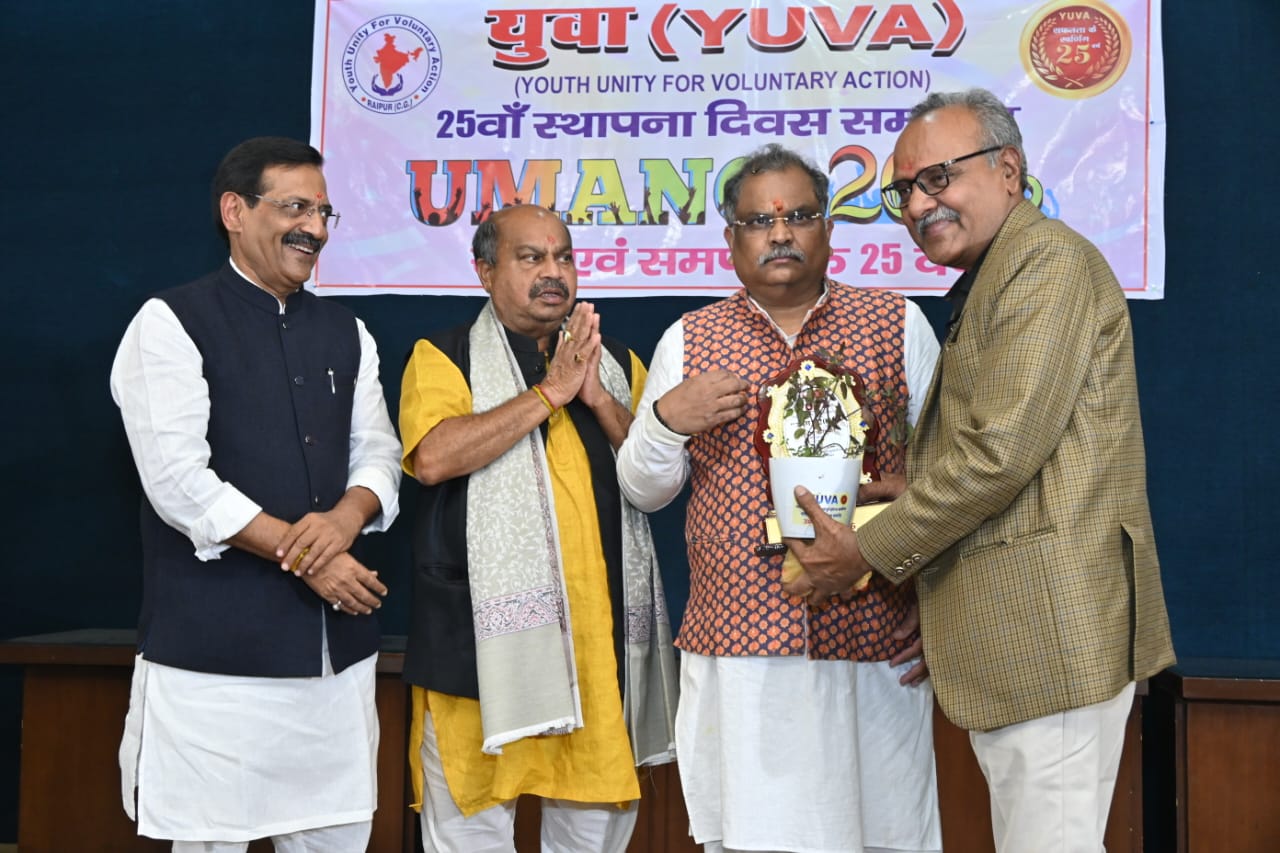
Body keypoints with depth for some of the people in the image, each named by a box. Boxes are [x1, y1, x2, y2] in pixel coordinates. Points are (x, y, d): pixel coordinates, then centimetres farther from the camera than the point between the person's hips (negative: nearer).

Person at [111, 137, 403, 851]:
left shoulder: (347, 333, 15)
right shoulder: (173, 324, -4)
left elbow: (378, 452, 12)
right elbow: (180, 482, -12)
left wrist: (347, 517, -11)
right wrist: (302, 554, -13)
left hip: (337, 637, 5)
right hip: (219, 644, -5)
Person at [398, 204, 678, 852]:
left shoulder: (618, 363, 16)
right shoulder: (443, 357, 3)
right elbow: (433, 457, -16)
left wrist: (600, 400, -7)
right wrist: (550, 392, -12)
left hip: (598, 633, 4)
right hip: (481, 636, -3)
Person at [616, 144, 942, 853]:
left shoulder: (897, 325, 6)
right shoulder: (688, 341, 9)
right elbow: (641, 489, 12)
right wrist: (666, 419, -8)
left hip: (873, 647, -1)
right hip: (735, 648, 1)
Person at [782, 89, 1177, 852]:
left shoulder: (1048, 260, -11)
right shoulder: (987, 282, 21)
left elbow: (1003, 449, -19)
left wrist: (869, 551, -10)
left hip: (1051, 627, -10)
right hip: (1006, 643, 10)